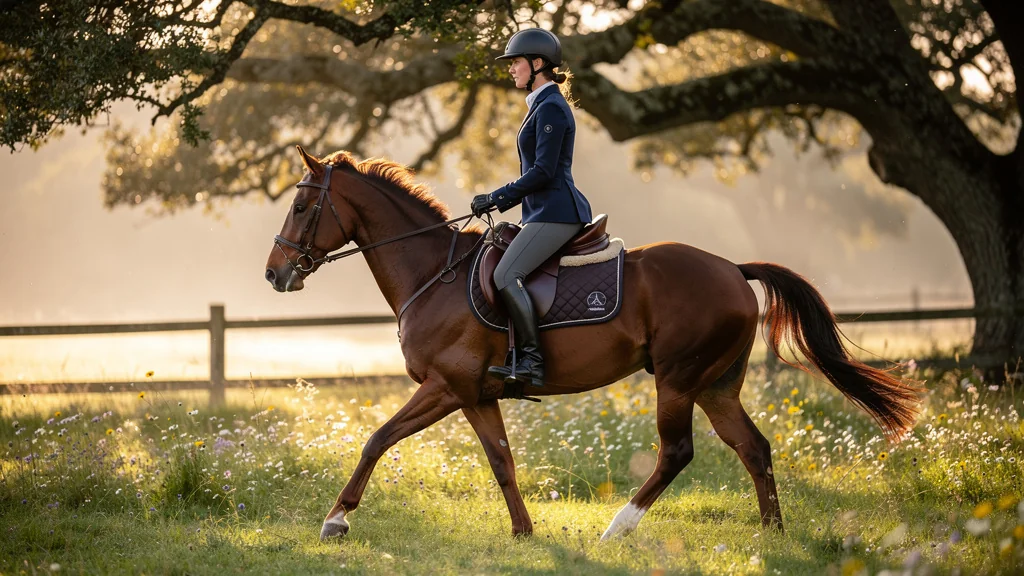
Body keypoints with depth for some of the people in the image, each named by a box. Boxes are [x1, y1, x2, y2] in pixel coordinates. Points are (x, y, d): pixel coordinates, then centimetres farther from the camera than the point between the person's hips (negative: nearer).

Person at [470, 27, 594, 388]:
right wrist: (502, 202, 16)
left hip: (556, 211, -11)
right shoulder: (543, 106, 19)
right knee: (506, 273, 9)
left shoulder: (550, 108, -12)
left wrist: (497, 198, -13)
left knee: (506, 276, -21)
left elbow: (543, 172, -19)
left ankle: (532, 361, -21)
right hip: (546, 212, 11)